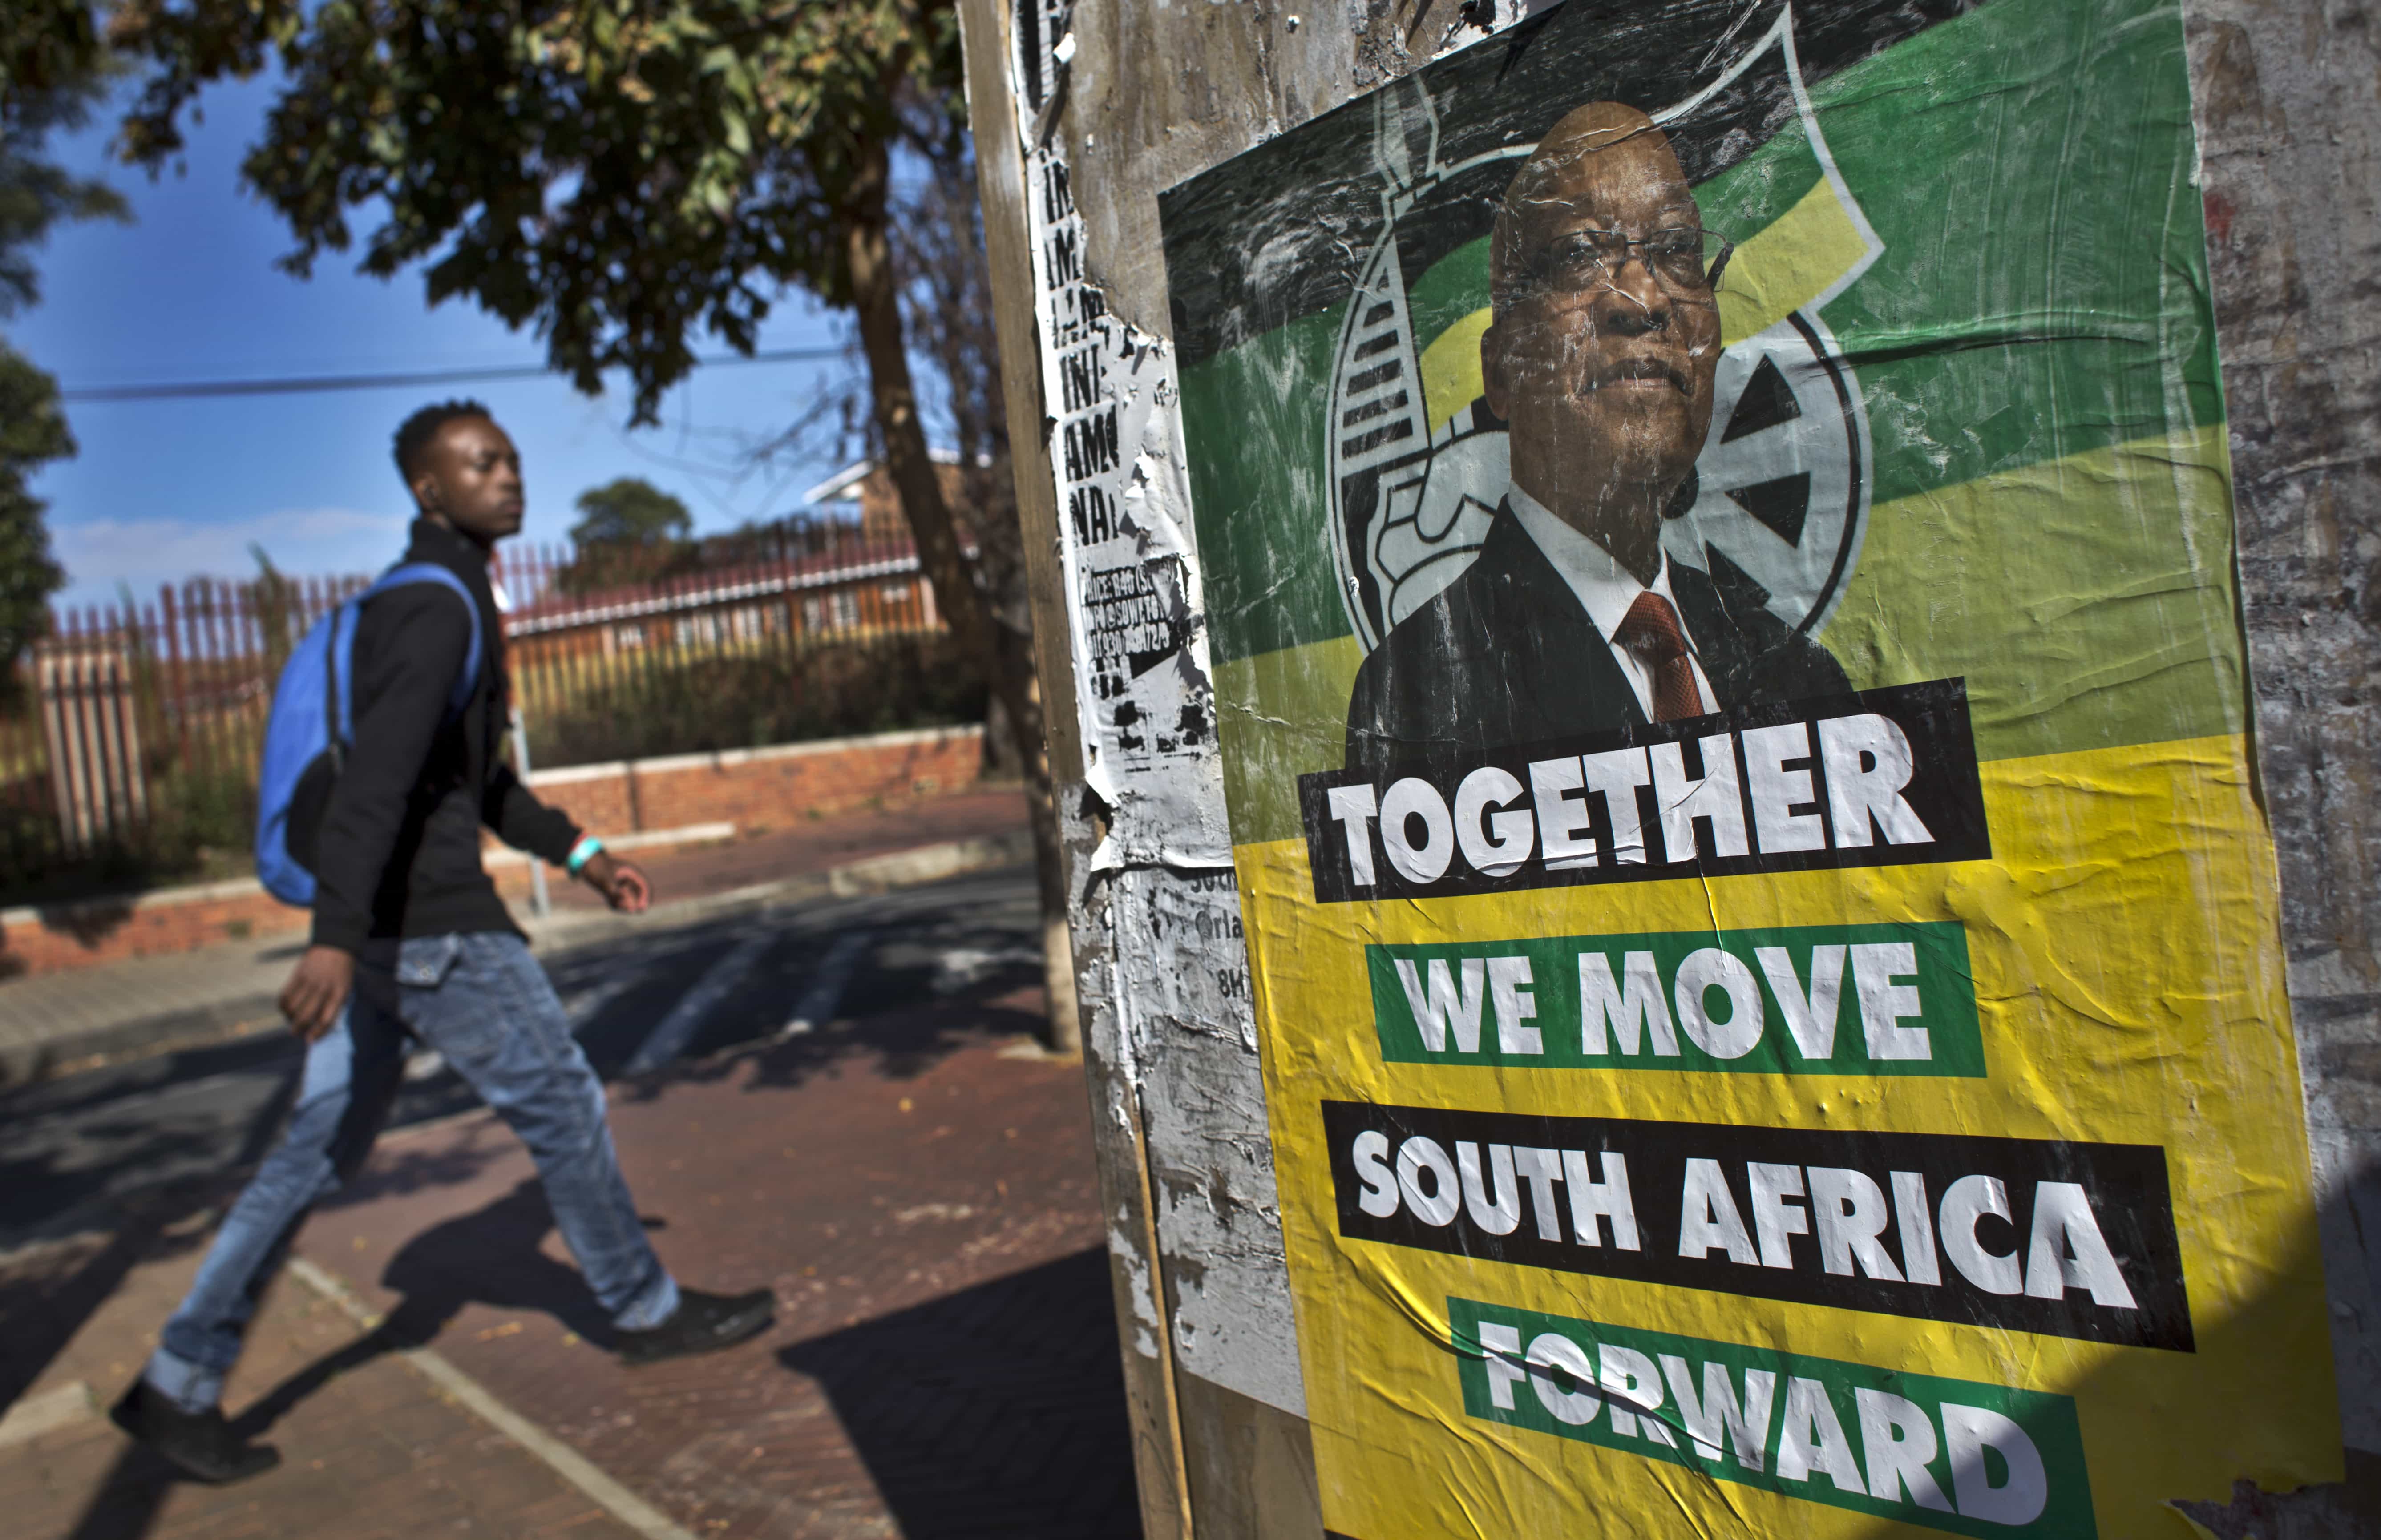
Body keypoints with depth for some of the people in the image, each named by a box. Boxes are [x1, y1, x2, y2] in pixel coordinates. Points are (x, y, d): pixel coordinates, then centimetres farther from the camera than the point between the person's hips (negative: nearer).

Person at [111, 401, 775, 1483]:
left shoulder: (436, 603, 18)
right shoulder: (436, 606, -14)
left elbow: (477, 775, 25)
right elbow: (377, 777, -28)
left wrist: (578, 852, 24)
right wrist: (335, 937, -35)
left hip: (379, 927, 10)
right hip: (431, 924, -10)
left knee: (318, 1153, 13)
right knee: (561, 1106, 4)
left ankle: (178, 1386, 19)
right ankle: (649, 1312, 20)